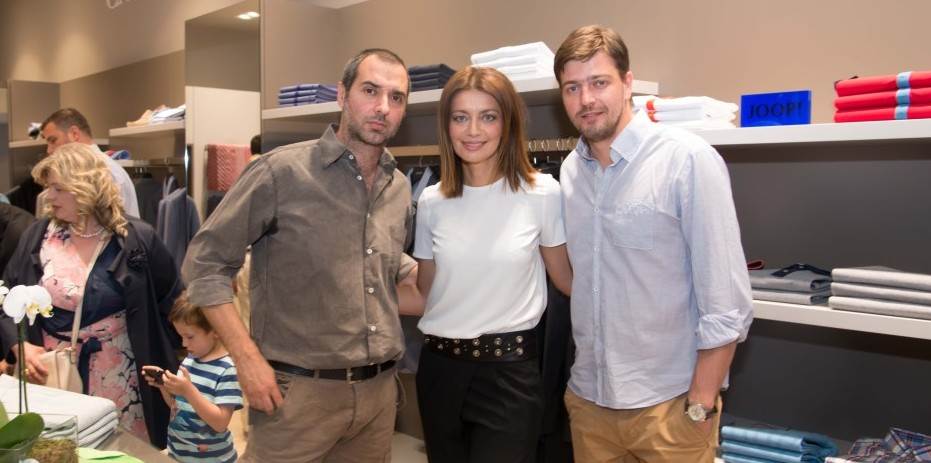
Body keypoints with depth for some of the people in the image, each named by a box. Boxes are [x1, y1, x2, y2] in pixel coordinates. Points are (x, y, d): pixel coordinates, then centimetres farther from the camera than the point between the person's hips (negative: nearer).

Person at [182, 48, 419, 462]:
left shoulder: (400, 188, 6)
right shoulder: (282, 171, -11)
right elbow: (205, 263, -9)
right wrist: (247, 358, -14)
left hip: (379, 391, 6)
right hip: (298, 391, -5)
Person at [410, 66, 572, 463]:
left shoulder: (542, 193, -8)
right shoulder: (432, 202, 1)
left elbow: (566, 278, 2)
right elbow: (424, 290, 11)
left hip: (510, 370, -3)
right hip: (441, 368, 4)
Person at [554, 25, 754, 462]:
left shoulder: (688, 159, -14)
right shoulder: (570, 170, 3)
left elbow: (726, 302, -14)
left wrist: (700, 405, -13)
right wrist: (580, 381, 9)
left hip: (667, 403, -5)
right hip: (587, 398, 5)